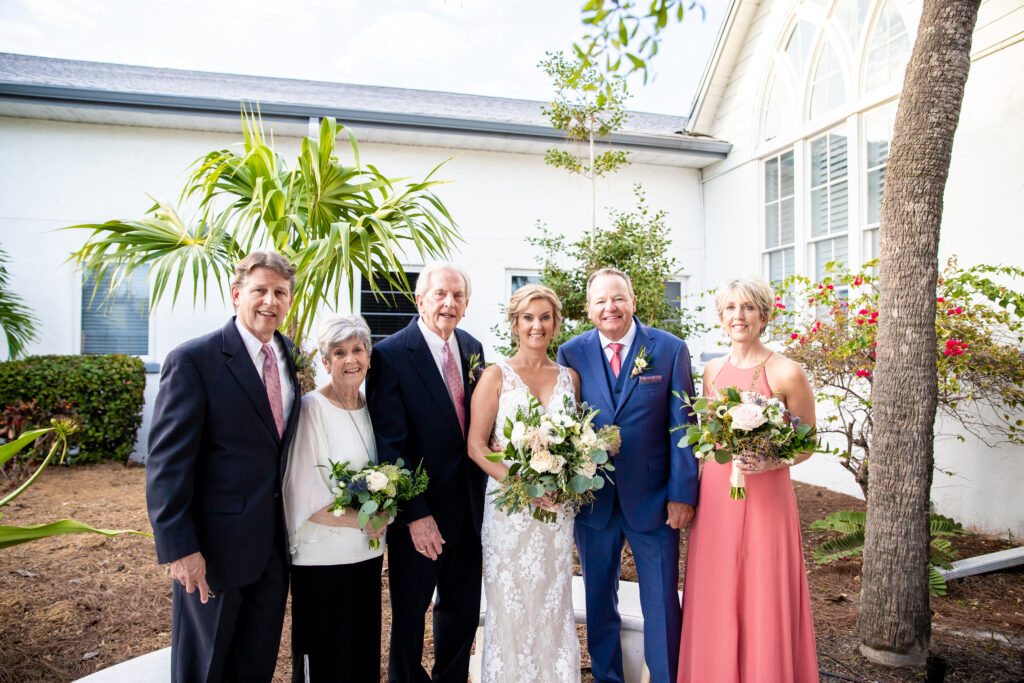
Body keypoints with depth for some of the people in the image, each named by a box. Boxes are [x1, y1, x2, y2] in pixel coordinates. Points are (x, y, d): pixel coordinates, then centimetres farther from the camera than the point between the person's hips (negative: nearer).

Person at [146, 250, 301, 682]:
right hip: (214, 546, -5)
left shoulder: (291, 357, 4)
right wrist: (179, 547, -18)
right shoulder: (193, 360, -14)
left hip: (275, 545, 5)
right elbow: (167, 462, -15)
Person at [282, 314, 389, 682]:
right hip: (323, 557, -6)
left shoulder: (370, 407, 6)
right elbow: (303, 495, -16)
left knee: (364, 651, 16)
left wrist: (380, 522, -1)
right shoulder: (312, 408, -13)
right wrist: (360, 519, -17)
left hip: (367, 553, 6)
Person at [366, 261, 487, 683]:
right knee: (409, 613, 14)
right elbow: (390, 445, -17)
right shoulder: (390, 355, -15)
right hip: (418, 509, -5)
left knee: (463, 609, 20)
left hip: (468, 504, 6)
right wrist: (415, 514, -18)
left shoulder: (472, 349, 4)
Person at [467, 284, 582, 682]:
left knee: (554, 604, 12)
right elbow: (476, 445, -7)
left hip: (557, 509, 3)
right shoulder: (497, 376, -3)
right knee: (510, 607, 6)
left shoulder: (569, 377, 8)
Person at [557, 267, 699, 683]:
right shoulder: (571, 354, -1)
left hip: (653, 499, -2)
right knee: (598, 599, 17)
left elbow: (682, 428, -4)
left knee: (661, 602, 10)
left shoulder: (671, 350, -4)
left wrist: (683, 493, -7)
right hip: (592, 501, 2)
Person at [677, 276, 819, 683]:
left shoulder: (786, 373, -8)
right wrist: (694, 490, 8)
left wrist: (768, 462, -18)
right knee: (714, 603, 12)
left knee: (764, 603, 7)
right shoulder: (712, 371, 6)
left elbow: (806, 446, -2)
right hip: (714, 497, 4)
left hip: (765, 498, -4)